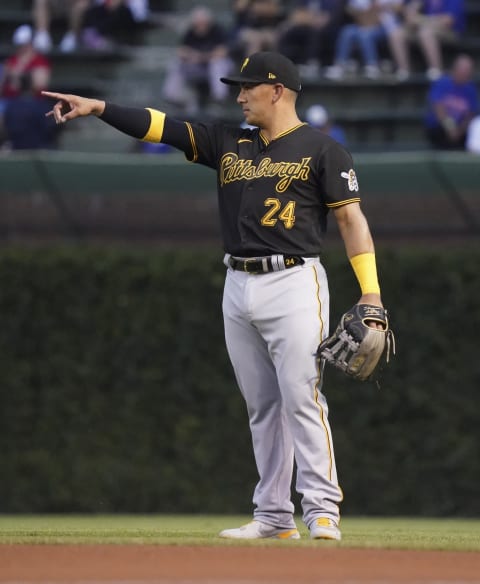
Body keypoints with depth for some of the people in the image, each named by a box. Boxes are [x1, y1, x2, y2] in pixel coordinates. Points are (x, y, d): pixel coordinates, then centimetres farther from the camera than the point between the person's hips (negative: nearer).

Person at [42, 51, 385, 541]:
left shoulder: (321, 150, -2)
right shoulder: (228, 143, 13)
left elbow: (352, 218, -6)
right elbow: (162, 127, 7)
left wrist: (371, 292, -14)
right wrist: (98, 108, -4)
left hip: (293, 284, -6)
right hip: (238, 288, 6)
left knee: (302, 399, -13)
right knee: (261, 405, 7)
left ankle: (322, 511, -12)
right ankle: (274, 517, 10)